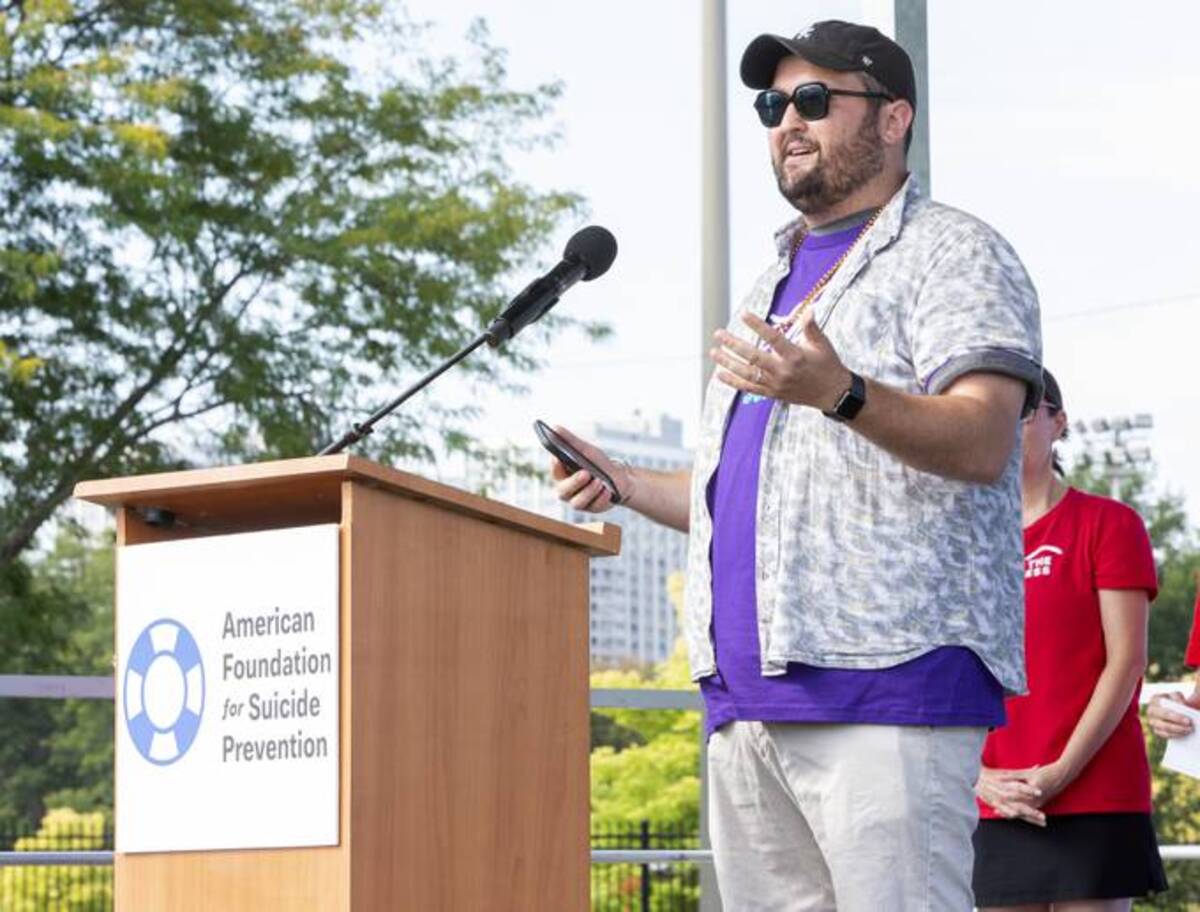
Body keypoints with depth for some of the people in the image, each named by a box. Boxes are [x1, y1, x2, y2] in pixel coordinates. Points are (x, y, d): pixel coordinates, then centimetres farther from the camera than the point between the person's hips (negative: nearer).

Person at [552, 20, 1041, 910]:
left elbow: (982, 443, -16)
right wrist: (625, 484, 16)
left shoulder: (951, 254, 1)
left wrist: (842, 395, -33)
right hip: (748, 693, 9)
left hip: (887, 678, -8)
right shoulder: (776, 285, 27)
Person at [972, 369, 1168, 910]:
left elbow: (1127, 661, -5)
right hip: (997, 806, 4)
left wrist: (1061, 772, -13)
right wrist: (980, 777, -5)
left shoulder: (1108, 523, 2)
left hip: (1093, 799, -4)